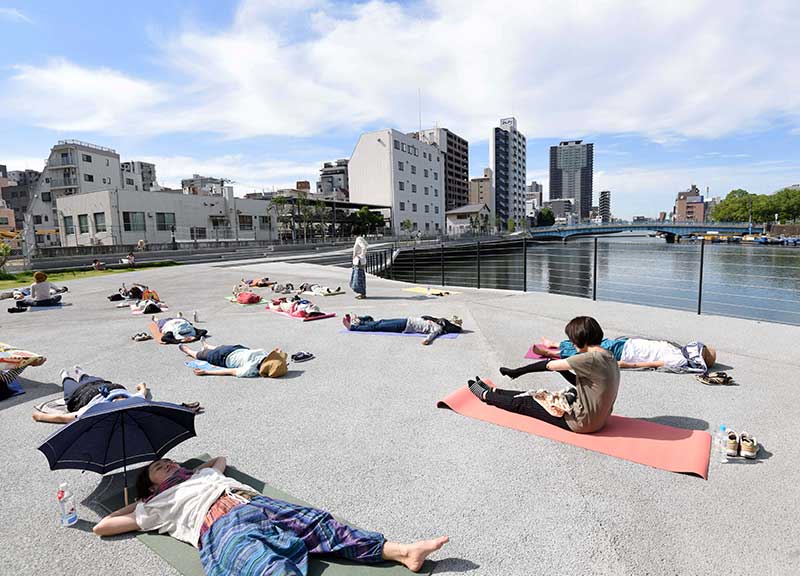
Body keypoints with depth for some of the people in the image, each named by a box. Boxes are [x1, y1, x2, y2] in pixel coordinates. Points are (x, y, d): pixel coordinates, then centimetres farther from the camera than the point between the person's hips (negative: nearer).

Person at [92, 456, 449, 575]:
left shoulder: (201, 474, 37)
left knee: (321, 524, -16)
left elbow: (221, 459, 56)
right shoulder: (157, 504, 23)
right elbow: (101, 527, 23)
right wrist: (137, 504, 33)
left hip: (254, 503, 6)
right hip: (221, 526, -6)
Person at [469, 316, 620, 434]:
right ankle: (493, 392, 35)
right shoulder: (608, 356, 2)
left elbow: (550, 365, -18)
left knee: (523, 403, 6)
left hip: (582, 422, -8)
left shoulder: (591, 359, -26)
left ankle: (485, 395, 27)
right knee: (535, 396, 18)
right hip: (598, 418, 8)